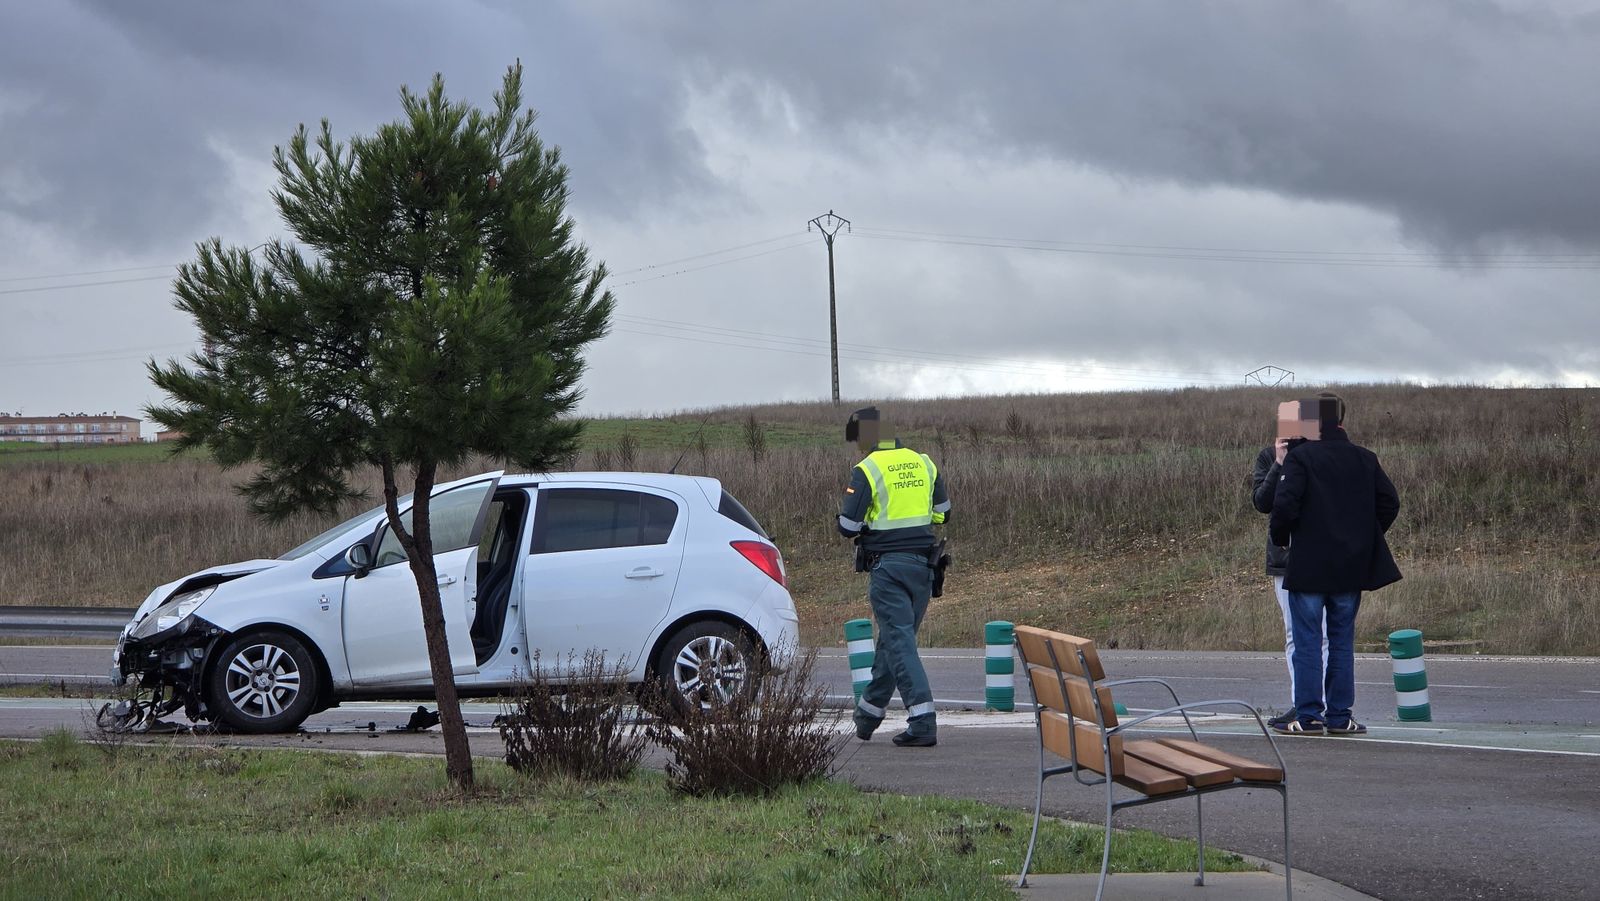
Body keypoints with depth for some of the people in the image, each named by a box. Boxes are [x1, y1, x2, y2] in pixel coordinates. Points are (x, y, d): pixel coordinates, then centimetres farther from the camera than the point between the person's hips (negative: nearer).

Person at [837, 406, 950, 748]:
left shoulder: (866, 471, -10)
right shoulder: (923, 463, 8)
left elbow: (848, 527, -11)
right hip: (922, 563, 6)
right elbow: (942, 513, 16)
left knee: (900, 642, -6)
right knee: (894, 638, 16)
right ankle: (868, 714, 30)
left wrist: (845, 511, 11)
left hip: (887, 565, -6)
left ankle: (923, 723, -15)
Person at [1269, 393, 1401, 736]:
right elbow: (1389, 502, 6)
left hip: (1308, 566, -4)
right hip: (1351, 567, 4)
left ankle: (1308, 717, -2)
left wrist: (1279, 536, -1)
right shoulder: (1365, 459, 6)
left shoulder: (1299, 457, -10)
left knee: (1306, 642, 0)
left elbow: (1285, 504, -19)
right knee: (1342, 641, 11)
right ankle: (1340, 716, 10)